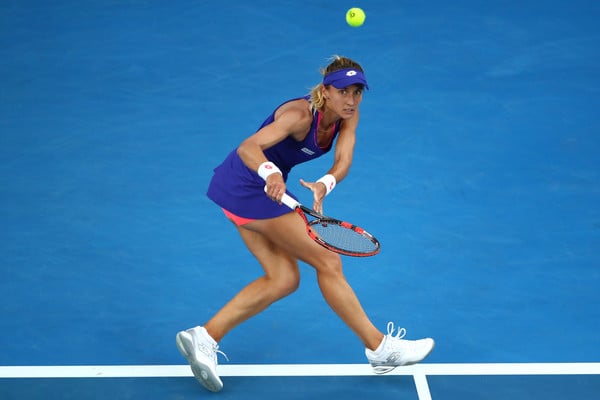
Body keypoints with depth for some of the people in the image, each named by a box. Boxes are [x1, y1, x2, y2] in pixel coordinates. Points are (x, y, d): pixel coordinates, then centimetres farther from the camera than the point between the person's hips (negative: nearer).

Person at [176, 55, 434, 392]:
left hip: (256, 188, 9)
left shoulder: (348, 116, -5)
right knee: (327, 261, -6)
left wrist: (324, 184, -41)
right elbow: (248, 147, -37)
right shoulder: (301, 114, -26)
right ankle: (380, 348, 3)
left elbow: (343, 161, -19)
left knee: (284, 279, 7)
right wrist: (270, 173, -57)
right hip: (249, 184, -9)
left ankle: (204, 337, 5)